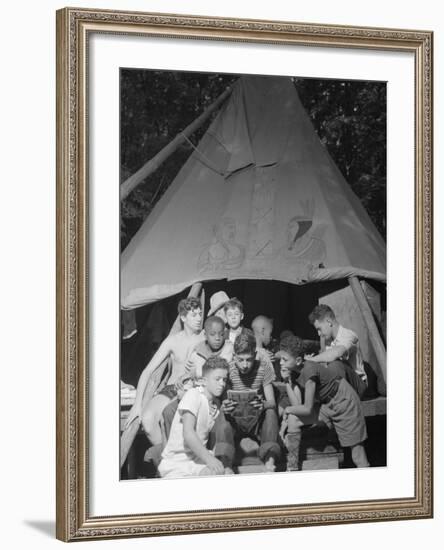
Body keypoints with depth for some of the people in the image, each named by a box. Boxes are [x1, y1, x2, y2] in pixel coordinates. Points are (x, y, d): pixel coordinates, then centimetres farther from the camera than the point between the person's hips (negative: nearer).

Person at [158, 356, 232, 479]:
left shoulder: (216, 404, 14)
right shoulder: (193, 395, -12)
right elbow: (188, 433, -25)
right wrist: (208, 458, -35)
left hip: (199, 458, 6)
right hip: (176, 464, -6)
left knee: (227, 473, -24)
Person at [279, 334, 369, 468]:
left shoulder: (309, 370, -32)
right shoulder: (294, 372, -8)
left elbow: (307, 409, -29)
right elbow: (296, 404, -13)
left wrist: (288, 409, -13)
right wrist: (287, 381, -19)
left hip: (344, 401, -8)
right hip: (326, 404, 8)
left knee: (355, 446, -4)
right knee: (292, 420, -4)